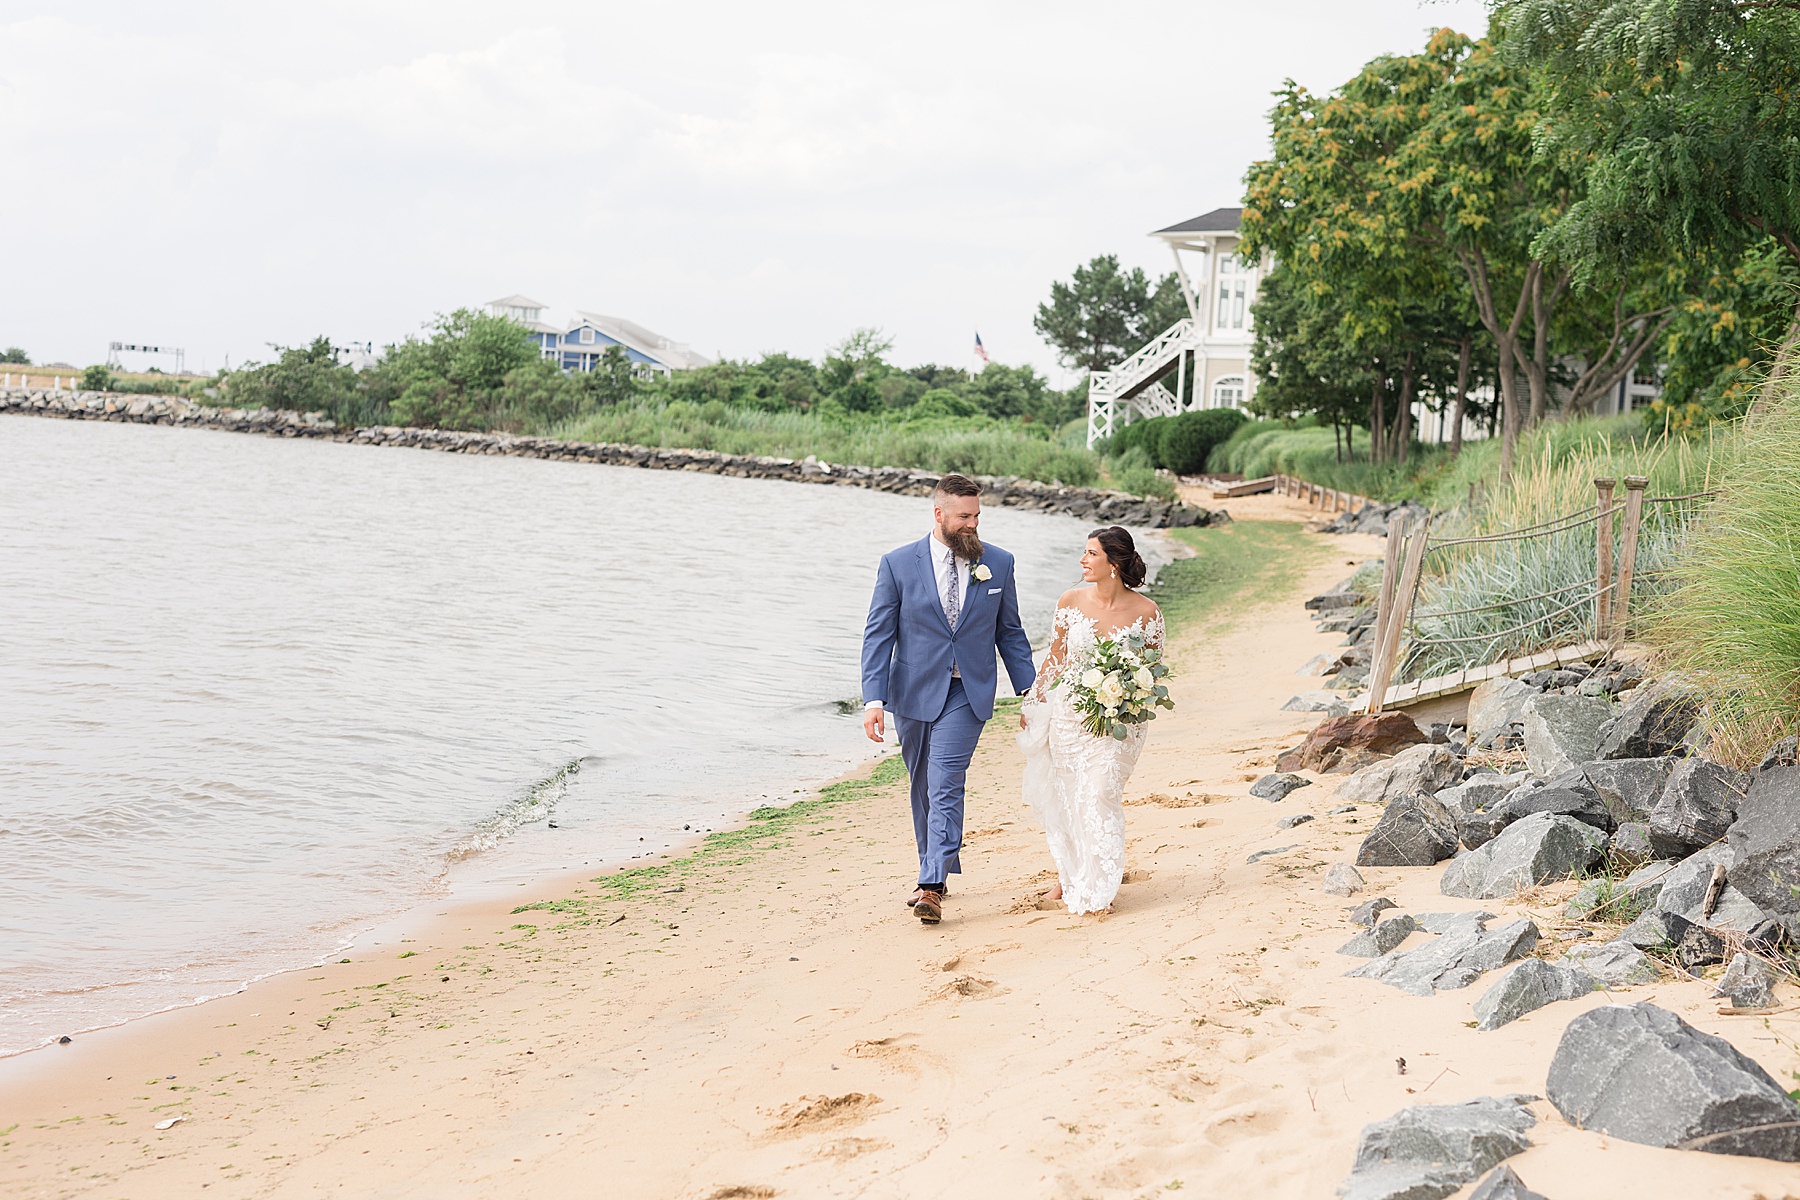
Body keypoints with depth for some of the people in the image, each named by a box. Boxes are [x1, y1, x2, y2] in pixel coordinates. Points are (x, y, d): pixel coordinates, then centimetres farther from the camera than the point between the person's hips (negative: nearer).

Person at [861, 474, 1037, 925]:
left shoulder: (998, 564, 2)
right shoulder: (898, 564, -3)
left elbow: (1009, 632, 10)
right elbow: (878, 635, -3)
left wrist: (1028, 689, 6)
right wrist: (874, 700, -11)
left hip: (966, 694, -1)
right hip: (914, 693, 1)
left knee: (945, 786, -14)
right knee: (923, 789, 13)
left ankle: (932, 887, -18)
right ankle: (938, 871, 30)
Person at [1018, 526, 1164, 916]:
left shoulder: (1145, 612, -10)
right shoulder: (1071, 601, -3)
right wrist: (1032, 701, 14)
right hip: (1070, 712, 3)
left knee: (1100, 796, -10)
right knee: (1066, 794, 9)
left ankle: (1096, 890, 1)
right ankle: (1068, 874, 28)